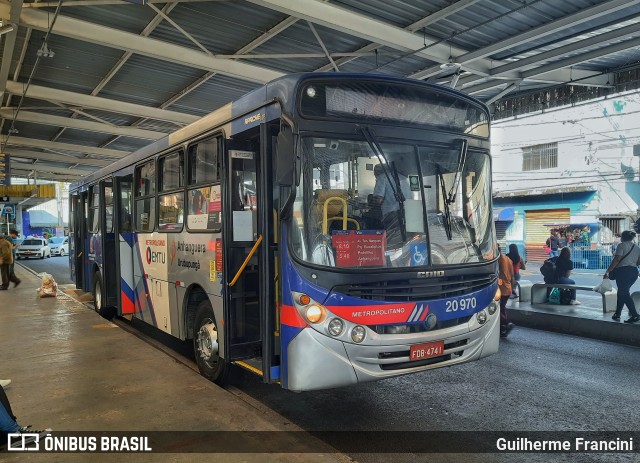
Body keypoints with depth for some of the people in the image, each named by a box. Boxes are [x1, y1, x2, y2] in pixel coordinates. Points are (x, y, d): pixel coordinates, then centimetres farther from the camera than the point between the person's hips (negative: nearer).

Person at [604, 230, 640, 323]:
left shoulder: (622, 245, -6)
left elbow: (616, 260, -14)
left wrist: (607, 271, -12)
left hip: (623, 271, -7)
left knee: (623, 293, -3)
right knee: (622, 292, 16)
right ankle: (617, 314, 20)